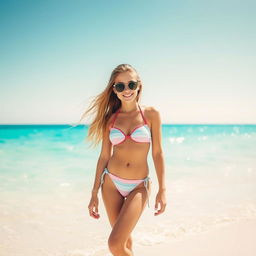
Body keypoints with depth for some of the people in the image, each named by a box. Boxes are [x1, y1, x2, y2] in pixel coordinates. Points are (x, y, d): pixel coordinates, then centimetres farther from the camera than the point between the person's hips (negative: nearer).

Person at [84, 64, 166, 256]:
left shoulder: (151, 114, -2)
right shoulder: (110, 119, 4)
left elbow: (157, 153, -1)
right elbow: (104, 156, 6)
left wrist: (162, 190, -7)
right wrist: (94, 194, 5)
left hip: (139, 187, -2)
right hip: (111, 183, 3)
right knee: (124, 240, 13)